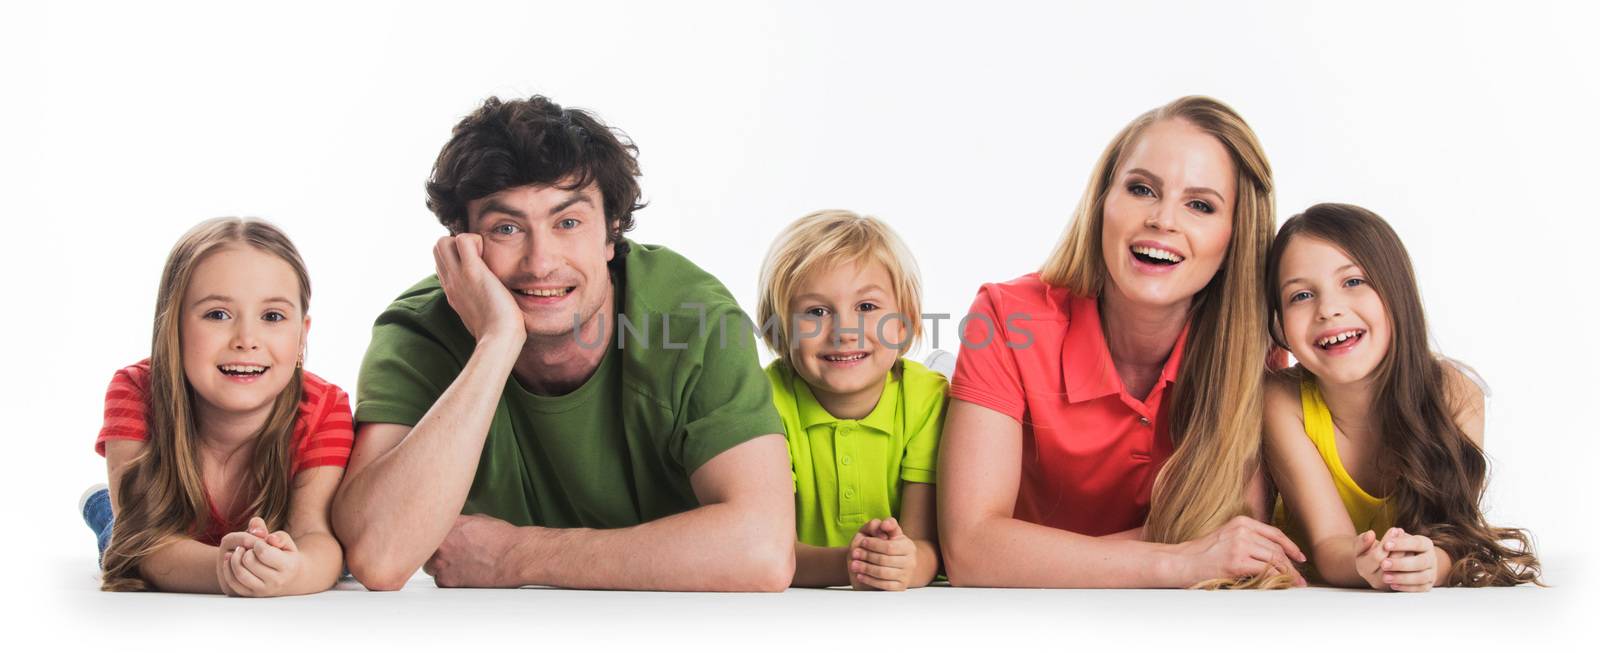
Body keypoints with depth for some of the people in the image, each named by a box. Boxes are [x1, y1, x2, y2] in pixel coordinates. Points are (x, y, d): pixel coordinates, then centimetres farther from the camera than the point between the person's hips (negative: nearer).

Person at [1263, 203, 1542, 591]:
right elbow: (1327, 542, -23)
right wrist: (1363, 564, -48)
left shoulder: (1455, 396, -16)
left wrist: (1430, 564, -45)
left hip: (1431, 609, 0)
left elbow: (1454, 535, -21)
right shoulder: (1284, 402, -19)